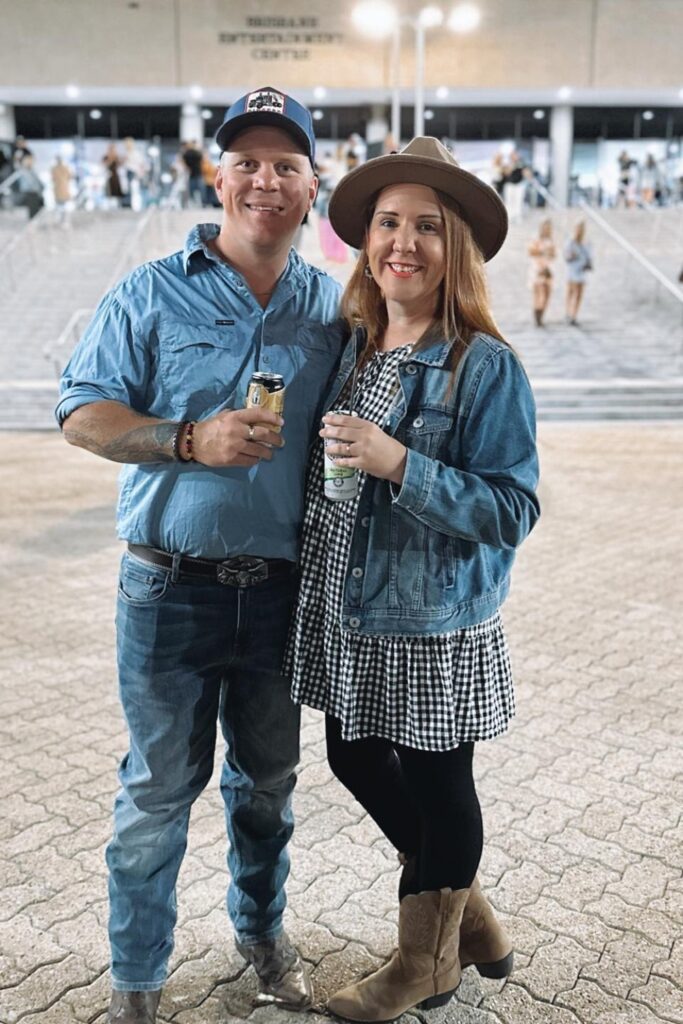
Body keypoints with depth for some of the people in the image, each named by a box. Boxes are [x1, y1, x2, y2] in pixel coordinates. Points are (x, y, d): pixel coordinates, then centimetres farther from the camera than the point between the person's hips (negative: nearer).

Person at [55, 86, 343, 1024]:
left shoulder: (332, 309, 6)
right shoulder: (152, 295, -2)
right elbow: (83, 412, -5)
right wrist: (192, 439, -20)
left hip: (284, 587, 3)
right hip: (173, 589, -2)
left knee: (268, 779, 19)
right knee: (159, 788, 7)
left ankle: (262, 929, 42)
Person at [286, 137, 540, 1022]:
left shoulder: (485, 368, -15)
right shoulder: (351, 347, 4)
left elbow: (513, 510, -19)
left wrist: (400, 464, -28)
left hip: (436, 625, -7)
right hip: (345, 613, 7)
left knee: (436, 783, 11)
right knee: (356, 760, 19)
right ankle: (468, 916, 43)